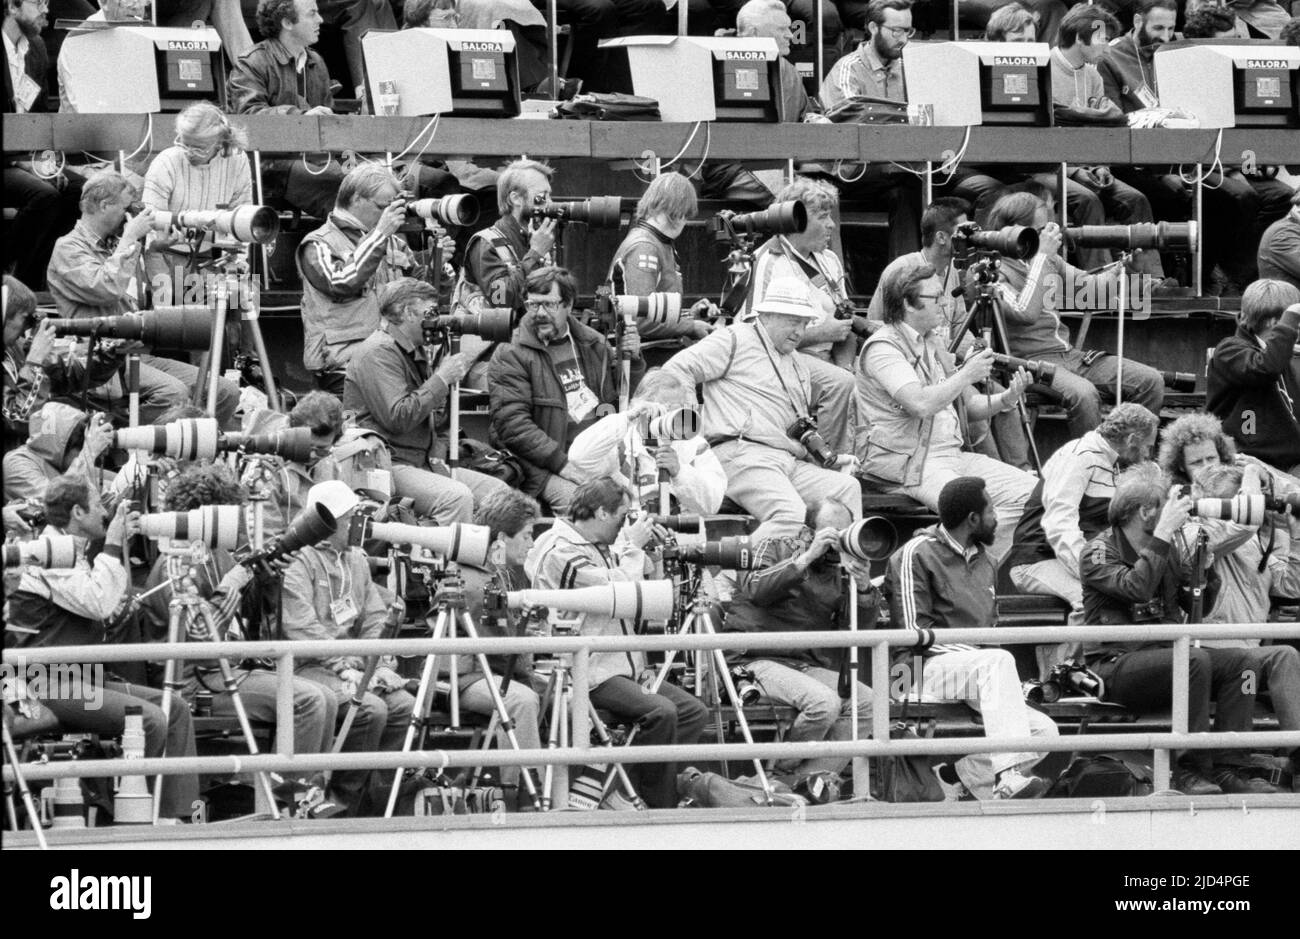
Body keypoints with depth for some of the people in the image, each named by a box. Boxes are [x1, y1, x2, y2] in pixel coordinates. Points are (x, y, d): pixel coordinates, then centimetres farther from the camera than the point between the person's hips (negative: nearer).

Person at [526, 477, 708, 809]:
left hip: (623, 666, 10)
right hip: (588, 674, -10)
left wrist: (639, 549, 9)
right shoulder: (561, 553, -14)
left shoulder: (602, 547, 17)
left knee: (693, 712, -2)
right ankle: (657, 807, -18)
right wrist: (632, 547, -10)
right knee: (660, 712, -28)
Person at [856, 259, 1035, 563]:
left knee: (1028, 490, -7)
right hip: (904, 463, -9)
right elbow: (921, 403, -25)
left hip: (952, 455, 9)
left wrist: (1006, 399, 2)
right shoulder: (882, 347, -10)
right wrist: (967, 375, -13)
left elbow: (968, 406, 22)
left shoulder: (930, 344, 21)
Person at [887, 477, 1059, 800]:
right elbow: (916, 632, -10)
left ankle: (961, 774, -3)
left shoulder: (982, 559, 23)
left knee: (1044, 730, -14)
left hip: (979, 669, 8)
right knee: (997, 661, -37)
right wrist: (972, 646, -18)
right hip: (929, 668, -7)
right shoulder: (916, 555, -2)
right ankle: (1008, 777, -49)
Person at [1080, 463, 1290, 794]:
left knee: (1243, 660, -13)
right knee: (1195, 661, -32)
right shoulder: (1100, 553, -7)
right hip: (1116, 665, -7)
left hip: (1166, 657, 7)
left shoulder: (1171, 550, 15)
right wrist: (1164, 533, -25)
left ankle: (1223, 768, -18)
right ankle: (1190, 771, -28)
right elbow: (1136, 588, -26)